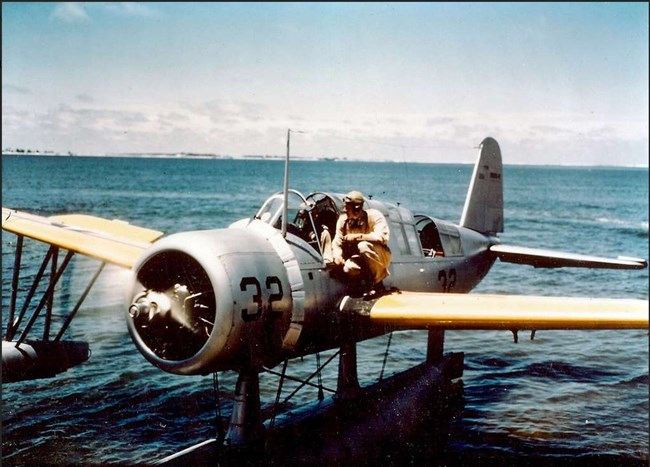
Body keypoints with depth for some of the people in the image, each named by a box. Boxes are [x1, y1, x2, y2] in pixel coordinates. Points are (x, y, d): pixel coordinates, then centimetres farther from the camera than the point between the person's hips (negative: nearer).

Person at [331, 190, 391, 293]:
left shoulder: (374, 216, -17)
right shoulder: (343, 220, -4)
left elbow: (382, 237, -30)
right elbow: (337, 242, -3)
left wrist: (358, 236, -32)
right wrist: (337, 254, -25)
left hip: (380, 257, -3)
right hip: (361, 259, 3)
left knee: (363, 245, -35)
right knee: (349, 268, -31)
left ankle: (377, 283, -20)